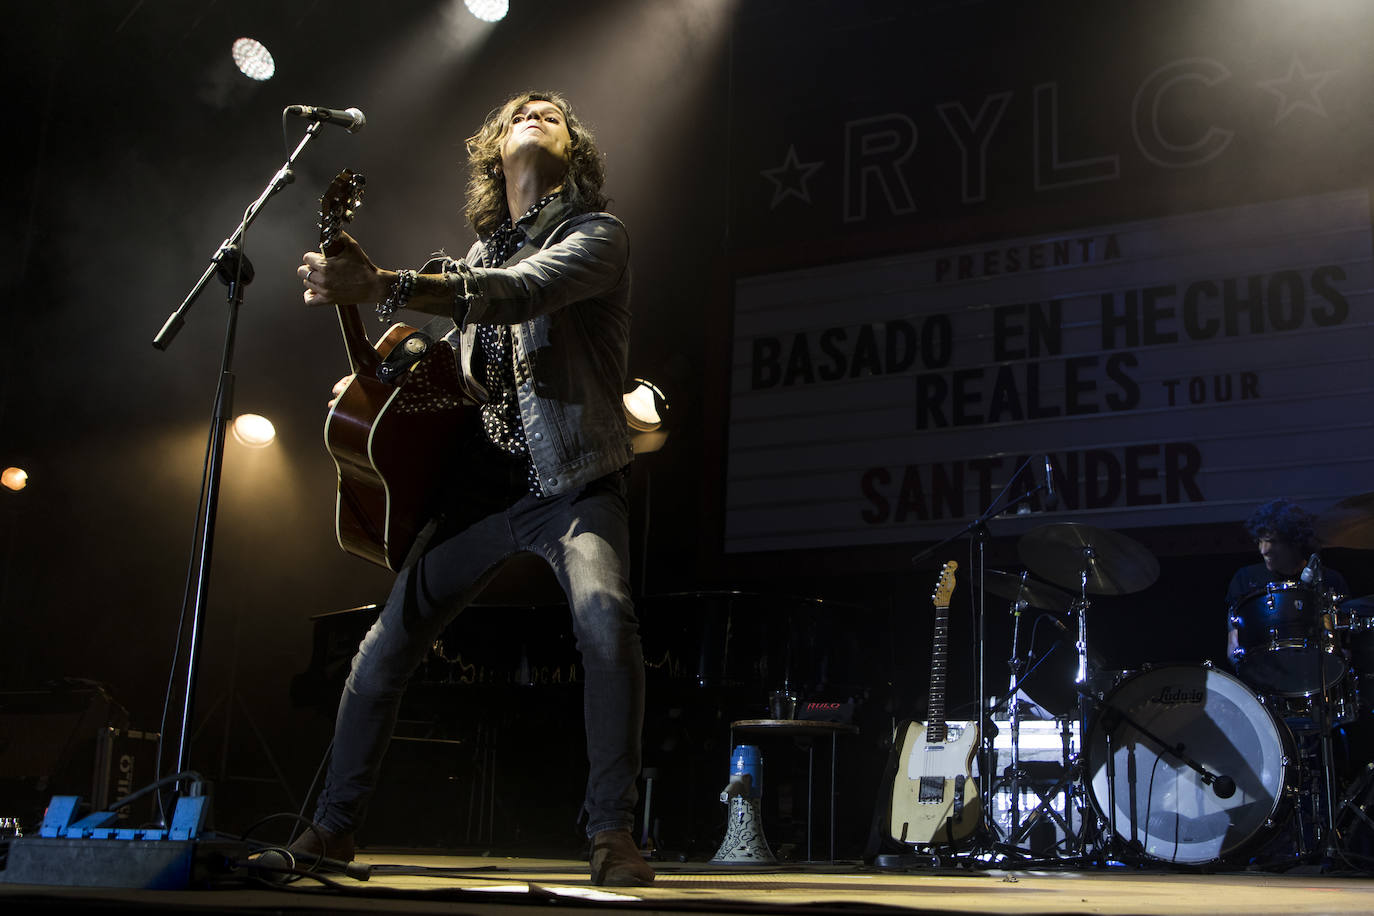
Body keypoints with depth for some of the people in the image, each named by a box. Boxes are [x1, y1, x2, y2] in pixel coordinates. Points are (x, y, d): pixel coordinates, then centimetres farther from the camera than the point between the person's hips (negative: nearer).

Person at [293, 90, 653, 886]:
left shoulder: (597, 234, -3)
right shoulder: (480, 255, 17)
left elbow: (524, 292, -25)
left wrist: (381, 287, -36)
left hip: (573, 483, -5)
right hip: (482, 489, 6)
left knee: (606, 621, -31)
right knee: (383, 650, 3)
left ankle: (613, 835, -20)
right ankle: (333, 829, 18)